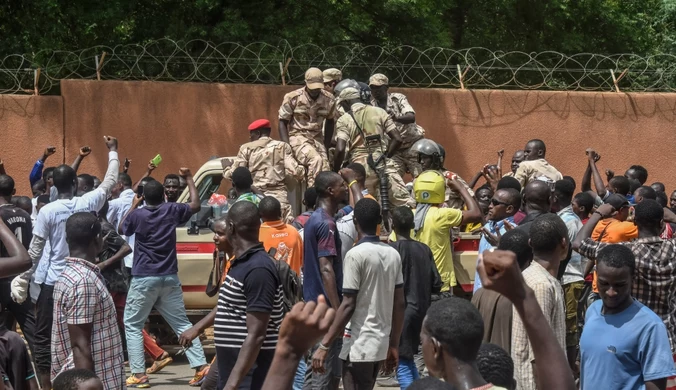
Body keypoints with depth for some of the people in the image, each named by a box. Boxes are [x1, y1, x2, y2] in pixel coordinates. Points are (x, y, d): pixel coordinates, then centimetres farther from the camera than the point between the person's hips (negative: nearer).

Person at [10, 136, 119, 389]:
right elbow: (110, 181, 14)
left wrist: (22, 279, 4)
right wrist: (112, 152, 27)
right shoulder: (87, 203, -3)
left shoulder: (47, 211, -9)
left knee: (43, 339, 3)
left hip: (52, 283, -3)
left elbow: (34, 251, -6)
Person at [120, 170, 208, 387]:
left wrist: (133, 207, 21)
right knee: (181, 323, 11)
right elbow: (196, 205, 16)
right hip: (169, 277, 3)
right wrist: (189, 178, 23)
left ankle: (139, 374, -1)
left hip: (144, 278, -3)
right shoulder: (172, 210, -1)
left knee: (132, 325, 7)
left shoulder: (137, 215, -7)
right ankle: (201, 367, 2)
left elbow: (121, 230, 13)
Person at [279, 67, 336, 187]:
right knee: (316, 160, -30)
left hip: (317, 139, 4)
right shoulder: (293, 98, -11)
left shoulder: (328, 99, -1)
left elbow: (329, 122, 15)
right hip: (297, 137, -4)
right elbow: (283, 122, -4)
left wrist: (326, 147, 9)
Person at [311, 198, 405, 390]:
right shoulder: (393, 254, 6)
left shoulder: (356, 255, -13)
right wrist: (394, 345, 16)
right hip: (381, 343, 7)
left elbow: (348, 305, -17)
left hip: (359, 345, -7)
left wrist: (324, 345, -14)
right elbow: (399, 304, 8)